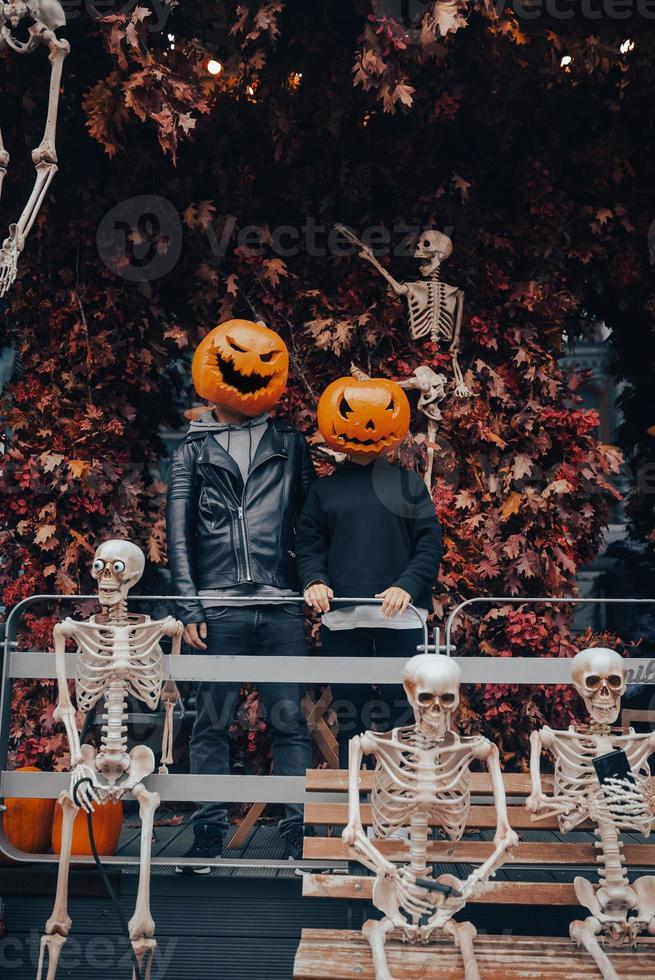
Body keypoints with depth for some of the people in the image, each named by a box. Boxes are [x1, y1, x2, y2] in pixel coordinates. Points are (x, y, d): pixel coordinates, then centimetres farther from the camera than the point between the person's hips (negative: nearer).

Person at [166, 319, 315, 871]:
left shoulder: (290, 443, 14)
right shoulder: (194, 449, 11)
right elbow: (179, 533, 5)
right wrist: (190, 607, -4)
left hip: (282, 607, 1)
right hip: (219, 608, 0)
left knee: (291, 721, 1)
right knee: (213, 724, 3)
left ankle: (300, 831, 7)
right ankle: (210, 836, 10)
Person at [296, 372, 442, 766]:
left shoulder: (409, 483, 7)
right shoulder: (326, 489, 10)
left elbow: (430, 543, 1)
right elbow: (308, 544, 8)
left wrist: (408, 585, -14)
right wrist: (314, 580, -12)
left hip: (401, 616, -1)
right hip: (342, 619, 1)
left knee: (401, 712, 3)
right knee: (349, 715, 8)